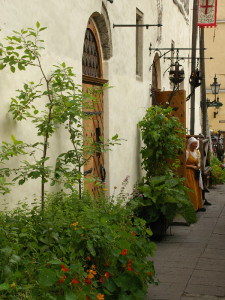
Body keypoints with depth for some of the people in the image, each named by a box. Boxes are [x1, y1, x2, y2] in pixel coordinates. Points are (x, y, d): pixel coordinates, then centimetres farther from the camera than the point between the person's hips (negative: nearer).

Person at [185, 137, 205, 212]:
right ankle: (192, 208, 1)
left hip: (196, 174, 7)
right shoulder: (187, 152, -11)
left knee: (198, 190, 8)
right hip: (189, 174, -7)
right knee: (191, 191, -5)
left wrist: (198, 165, 1)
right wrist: (192, 166, -15)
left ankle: (199, 206, 17)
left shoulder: (197, 152, 11)